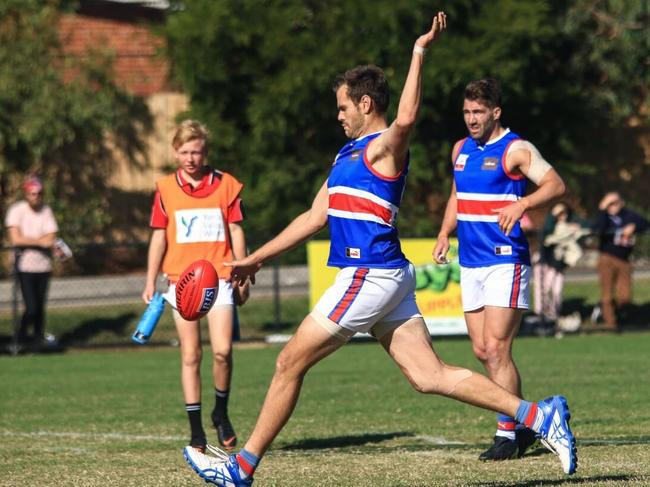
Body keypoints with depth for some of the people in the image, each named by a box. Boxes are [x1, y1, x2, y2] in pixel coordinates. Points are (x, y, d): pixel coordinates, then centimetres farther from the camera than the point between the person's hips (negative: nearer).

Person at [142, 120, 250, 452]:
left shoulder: (226, 185, 3)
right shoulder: (165, 189, 5)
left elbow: (236, 231, 7)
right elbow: (159, 236, 9)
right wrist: (150, 282, 6)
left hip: (218, 278, -1)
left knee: (222, 351, -13)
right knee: (191, 355, 1)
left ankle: (221, 413, 11)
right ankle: (196, 431, 5)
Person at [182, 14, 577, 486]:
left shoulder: (383, 147, -7)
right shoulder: (348, 155, 22)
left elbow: (407, 117, -32)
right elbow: (315, 217, 27)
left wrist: (420, 51, -33)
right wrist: (255, 260, 27)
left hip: (369, 276, -9)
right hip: (388, 279, 9)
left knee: (290, 363, -1)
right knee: (430, 376, 2)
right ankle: (538, 414, -3)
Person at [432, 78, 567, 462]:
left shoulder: (516, 150, -9)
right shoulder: (461, 150, 14)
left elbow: (556, 185, -18)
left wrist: (521, 205, -34)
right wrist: (444, 235, 13)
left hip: (505, 261, -8)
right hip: (471, 262, 8)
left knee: (496, 349, -13)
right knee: (482, 351, 8)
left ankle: (508, 434, -8)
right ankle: (524, 425, 20)